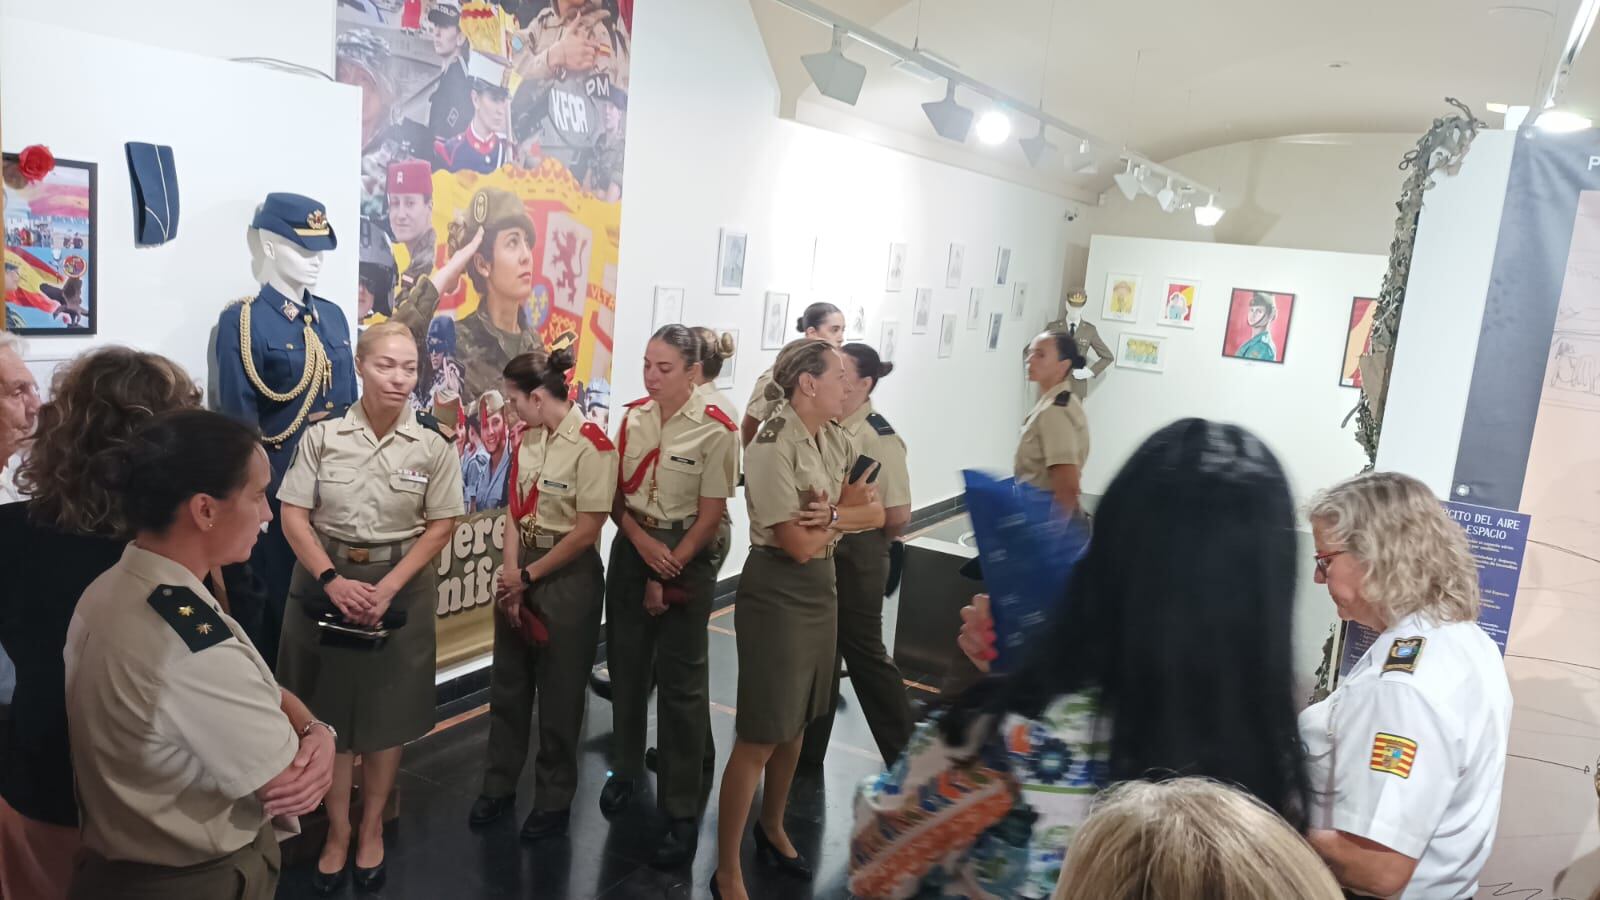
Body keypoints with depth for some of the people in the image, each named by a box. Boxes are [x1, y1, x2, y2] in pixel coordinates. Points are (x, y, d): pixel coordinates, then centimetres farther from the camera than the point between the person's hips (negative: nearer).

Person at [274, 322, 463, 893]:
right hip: (327, 580, 0)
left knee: (388, 710, 10)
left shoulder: (432, 447, -5)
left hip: (401, 584, 0)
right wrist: (333, 580, -16)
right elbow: (293, 514, -4)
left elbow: (441, 525, -4)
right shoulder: (323, 436, -5)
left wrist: (388, 588, -14)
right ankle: (337, 830, 25)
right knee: (330, 706, 8)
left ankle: (372, 828, 28)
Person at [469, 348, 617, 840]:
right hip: (521, 571, 7)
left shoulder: (591, 446, -18)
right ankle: (499, 785, 34)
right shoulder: (528, 439, 5)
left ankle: (555, 799, 26)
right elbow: (516, 512, 5)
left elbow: (587, 530, -19)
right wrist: (510, 573, -7)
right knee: (507, 684, 16)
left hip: (569, 575, -7)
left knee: (559, 694, 7)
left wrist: (528, 577, -11)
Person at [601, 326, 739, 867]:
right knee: (625, 664, 16)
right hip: (631, 550, 5)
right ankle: (625, 769, 38)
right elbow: (617, 495, 4)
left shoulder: (716, 430, -14)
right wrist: (642, 542, -14)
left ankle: (682, 810, 12)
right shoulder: (633, 418, 1)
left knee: (680, 680, 1)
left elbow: (710, 515, -12)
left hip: (687, 558, -5)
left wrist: (667, 573, -13)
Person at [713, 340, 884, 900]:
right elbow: (799, 545, -22)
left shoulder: (835, 440, 4)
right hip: (778, 590, -8)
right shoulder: (773, 447, -20)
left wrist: (832, 513, -19)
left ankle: (772, 830, 42)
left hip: (821, 586, 8)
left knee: (796, 722, 20)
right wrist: (845, 509, -6)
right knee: (760, 736, 0)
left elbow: (876, 513, 0)